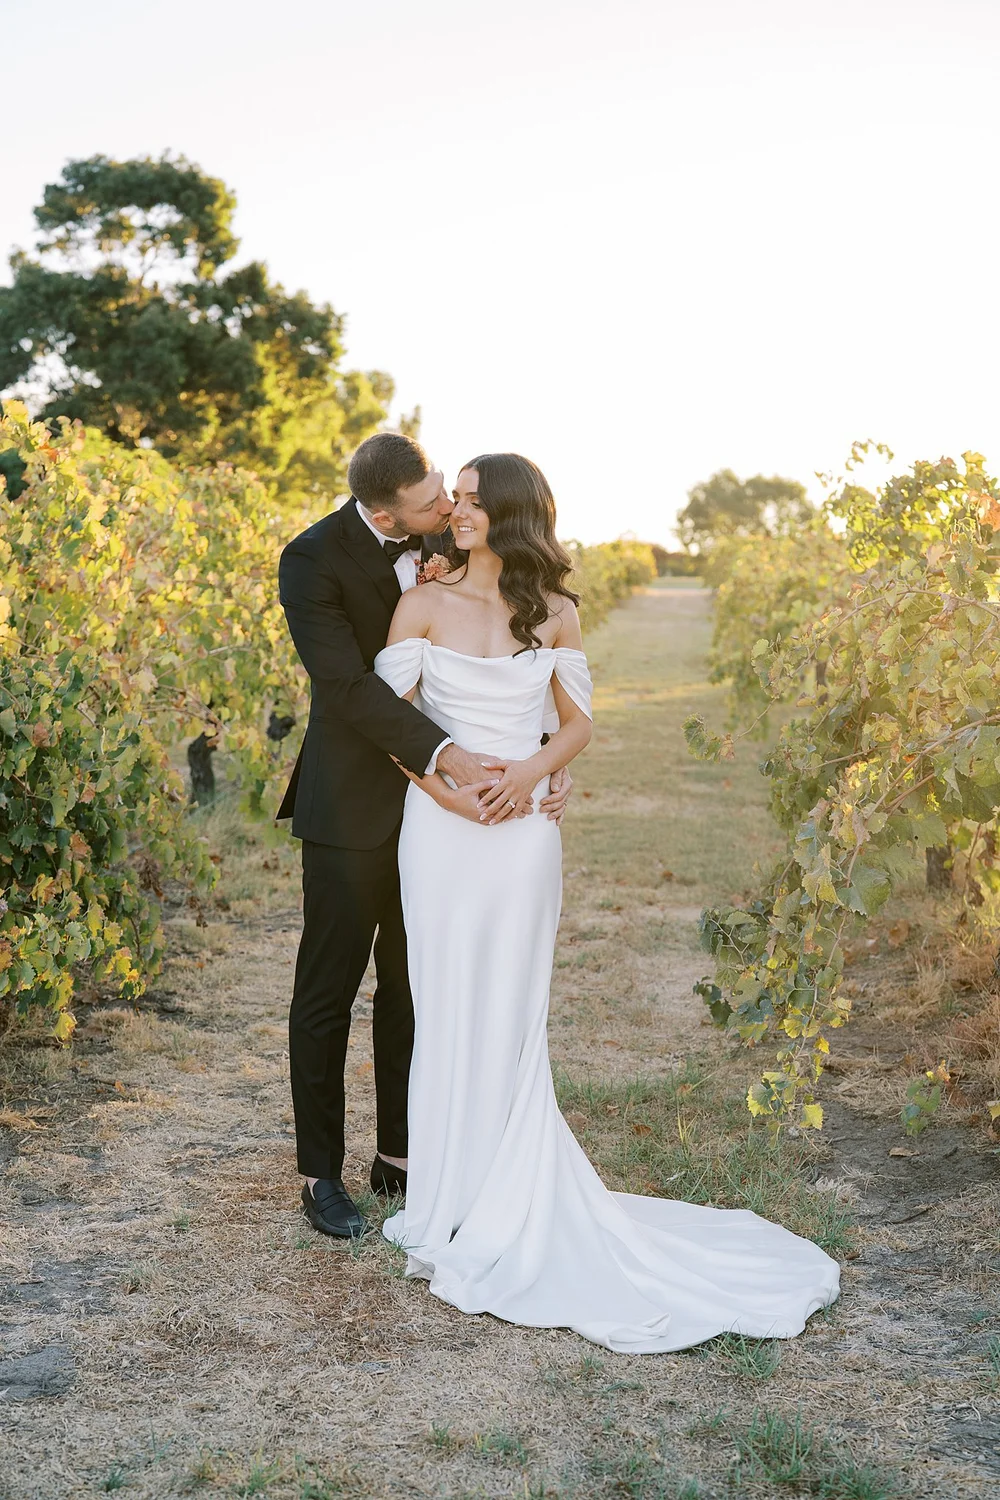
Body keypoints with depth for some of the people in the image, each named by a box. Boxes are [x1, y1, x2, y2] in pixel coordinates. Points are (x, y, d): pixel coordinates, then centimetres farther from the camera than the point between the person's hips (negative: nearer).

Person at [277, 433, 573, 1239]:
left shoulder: (448, 544, 0)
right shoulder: (314, 560, -16)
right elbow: (349, 685, -25)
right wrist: (446, 754, -35)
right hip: (353, 807, -5)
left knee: (413, 986, 14)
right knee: (328, 992, 7)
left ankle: (400, 1155, 28)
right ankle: (322, 1173, 20)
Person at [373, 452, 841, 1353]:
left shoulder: (555, 613, 5)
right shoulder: (425, 604, 2)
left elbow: (578, 723, 9)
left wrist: (531, 770, -10)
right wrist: (445, 782, -14)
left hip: (523, 832, 1)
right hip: (442, 828, 0)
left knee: (510, 1017, 6)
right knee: (448, 1012, 5)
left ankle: (508, 1210, 19)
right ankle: (451, 1205, 19)